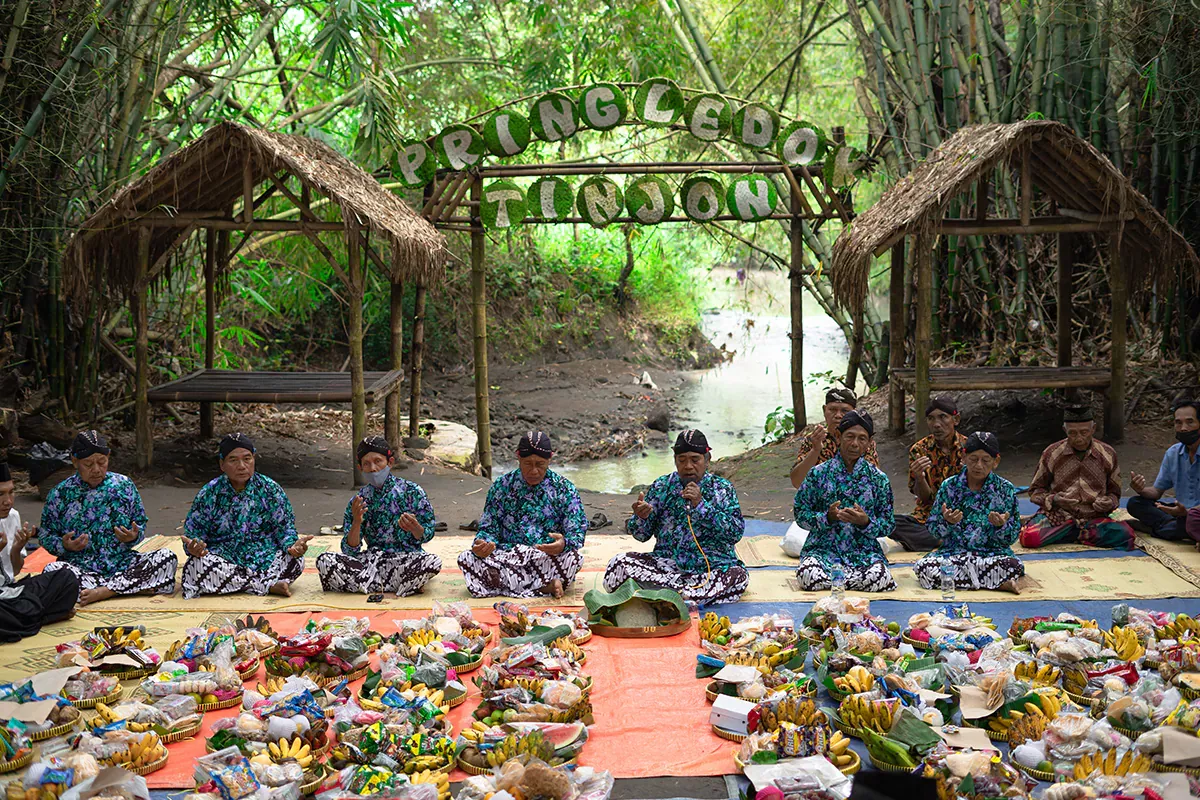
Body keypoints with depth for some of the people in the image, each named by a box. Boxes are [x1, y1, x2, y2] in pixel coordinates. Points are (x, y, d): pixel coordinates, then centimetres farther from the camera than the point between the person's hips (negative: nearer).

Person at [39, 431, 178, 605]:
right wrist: (64, 546, -16)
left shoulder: (124, 485, 5)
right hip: (81, 568, -2)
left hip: (122, 564, 2)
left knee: (168, 557, -21)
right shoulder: (60, 494, 1)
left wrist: (133, 537, -12)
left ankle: (101, 592, -26)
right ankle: (136, 587, -30)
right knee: (52, 570, -35)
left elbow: (141, 525, 11)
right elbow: (45, 534, 6)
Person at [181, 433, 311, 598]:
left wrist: (293, 546, -21)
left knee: (296, 561, -27)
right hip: (223, 559, 0)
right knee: (196, 566, -33)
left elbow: (284, 528, 2)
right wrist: (193, 548, -27)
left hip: (263, 558, 0)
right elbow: (194, 533, -2)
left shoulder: (269, 489, 0)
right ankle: (269, 586, -25)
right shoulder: (209, 494, -2)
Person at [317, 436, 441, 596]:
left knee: (433, 562, -35)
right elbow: (350, 551, -1)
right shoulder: (359, 501, 4)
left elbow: (427, 536, 1)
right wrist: (357, 522, -20)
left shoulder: (411, 491, -1)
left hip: (407, 560, -3)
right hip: (371, 560, 3)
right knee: (324, 561, -21)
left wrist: (414, 528, -22)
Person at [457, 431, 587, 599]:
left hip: (548, 559, -2)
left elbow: (577, 533, -4)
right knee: (466, 559, -25)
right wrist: (481, 544, -18)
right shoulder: (501, 486, 6)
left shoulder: (564, 489, 2)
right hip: (507, 556, 2)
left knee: (574, 557, -34)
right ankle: (545, 586, -28)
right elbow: (489, 528, 7)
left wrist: (564, 544, -29)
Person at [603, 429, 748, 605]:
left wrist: (701, 504, -21)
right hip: (667, 563, 2)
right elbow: (641, 535, 5)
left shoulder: (722, 488, 2)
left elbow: (736, 533, -11)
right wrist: (641, 517, -19)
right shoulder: (662, 486, 6)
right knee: (619, 563, -22)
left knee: (738, 575, -33)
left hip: (713, 567, -2)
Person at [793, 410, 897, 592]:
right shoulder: (819, 473, 3)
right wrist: (827, 517, -16)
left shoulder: (878, 478, 5)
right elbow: (800, 515, 2)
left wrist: (866, 522, -16)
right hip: (823, 548, -1)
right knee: (810, 577, -34)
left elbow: (888, 526, 5)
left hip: (864, 551, 1)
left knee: (880, 579, -31)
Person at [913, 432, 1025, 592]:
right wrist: (947, 522, -18)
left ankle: (959, 577, -13)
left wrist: (1002, 525, -20)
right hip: (953, 552, 2)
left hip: (992, 553, -2)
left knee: (1013, 567, -36)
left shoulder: (1005, 489, 2)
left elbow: (1013, 536, 2)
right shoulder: (949, 486, 3)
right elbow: (934, 531, 4)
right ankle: (999, 584, -21)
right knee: (923, 568, -30)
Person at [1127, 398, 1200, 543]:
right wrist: (1142, 490, -11)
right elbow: (1157, 491, 13)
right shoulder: (1173, 453, 9)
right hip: (1182, 511, 7)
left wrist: (1186, 512, -37)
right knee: (1134, 503, -8)